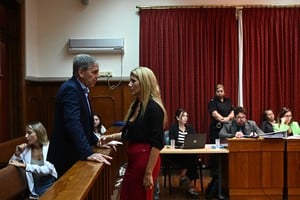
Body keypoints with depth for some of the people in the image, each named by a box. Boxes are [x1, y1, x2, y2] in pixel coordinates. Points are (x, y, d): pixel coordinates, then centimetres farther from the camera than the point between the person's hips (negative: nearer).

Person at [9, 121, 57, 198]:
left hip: (50, 182, -2)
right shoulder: (26, 149, 5)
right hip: (34, 185, 2)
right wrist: (17, 154, -8)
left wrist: (23, 165, -22)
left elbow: (47, 169, -19)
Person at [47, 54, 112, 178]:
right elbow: (73, 123, -32)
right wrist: (88, 153, -38)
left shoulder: (80, 89, 11)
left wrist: (96, 141, 12)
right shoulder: (70, 89, -19)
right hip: (66, 157, -9)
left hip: (76, 154, 9)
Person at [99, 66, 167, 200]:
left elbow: (157, 143, -19)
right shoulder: (136, 104, 10)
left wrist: (149, 173, -19)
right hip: (134, 160, 8)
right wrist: (111, 137, 11)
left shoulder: (153, 107, -16)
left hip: (145, 160, -8)